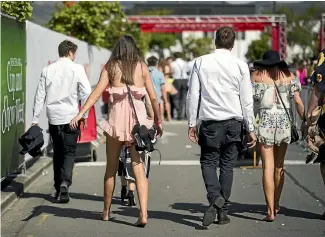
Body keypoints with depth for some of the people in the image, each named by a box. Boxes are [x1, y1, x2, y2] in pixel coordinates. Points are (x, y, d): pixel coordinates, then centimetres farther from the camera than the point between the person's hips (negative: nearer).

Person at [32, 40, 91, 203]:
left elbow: (40, 96, 6)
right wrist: (84, 114, -1)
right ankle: (65, 182, -19)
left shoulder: (47, 70, 5)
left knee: (57, 152, 14)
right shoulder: (77, 69, -5)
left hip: (53, 116, 3)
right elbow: (86, 92, -10)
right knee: (69, 151, 2)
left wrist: (35, 119, 10)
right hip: (70, 116, -3)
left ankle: (58, 188, 17)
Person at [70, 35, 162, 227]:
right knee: (139, 167, -2)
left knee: (111, 168, 14)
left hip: (117, 119, 0)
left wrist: (80, 114, -9)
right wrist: (158, 120, 15)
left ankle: (107, 212, 24)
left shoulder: (110, 67, 4)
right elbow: (153, 97, 5)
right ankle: (143, 214, -13)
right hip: (138, 118, 0)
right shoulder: (142, 67, 7)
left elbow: (97, 93, -7)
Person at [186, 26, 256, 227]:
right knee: (227, 165, 9)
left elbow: (193, 95, 0)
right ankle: (223, 210, 11)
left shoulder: (201, 62, 1)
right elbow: (247, 100, 0)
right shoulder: (240, 65, 0)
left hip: (209, 122, -1)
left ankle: (215, 197, -18)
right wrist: (251, 129, 6)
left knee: (208, 162, 8)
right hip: (233, 121, 1)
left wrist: (192, 123, 7)